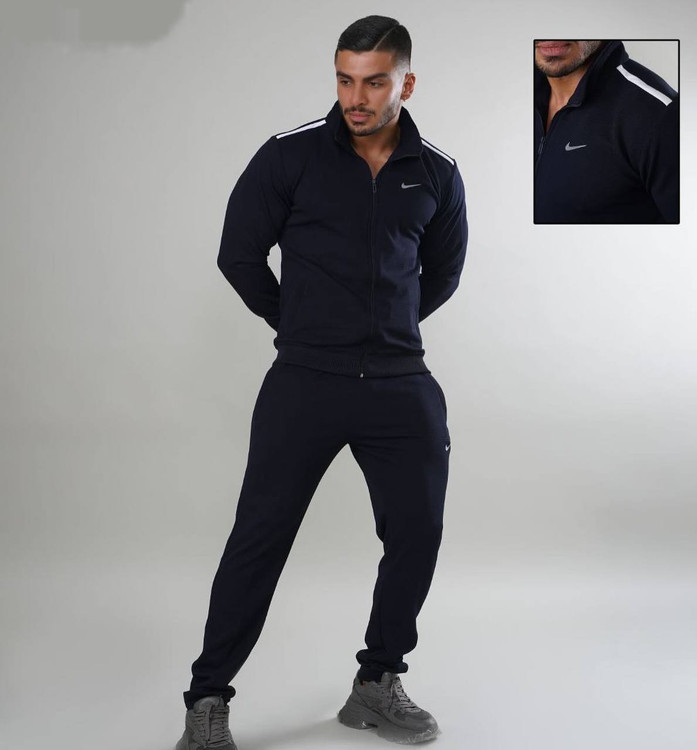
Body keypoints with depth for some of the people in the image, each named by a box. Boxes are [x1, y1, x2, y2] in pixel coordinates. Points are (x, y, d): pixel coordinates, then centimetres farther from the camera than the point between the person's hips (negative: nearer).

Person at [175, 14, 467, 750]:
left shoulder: (437, 174, 4)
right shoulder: (290, 155, -6)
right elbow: (239, 254, 2)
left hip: (401, 384, 3)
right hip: (304, 384, -3)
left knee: (416, 533, 5)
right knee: (260, 537, -1)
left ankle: (377, 685, 25)